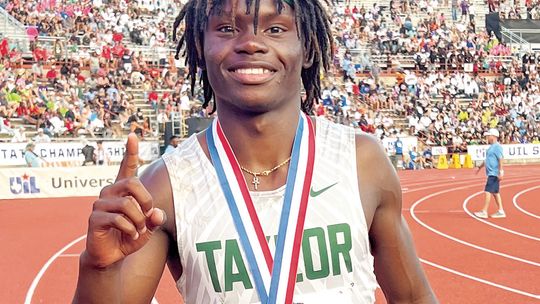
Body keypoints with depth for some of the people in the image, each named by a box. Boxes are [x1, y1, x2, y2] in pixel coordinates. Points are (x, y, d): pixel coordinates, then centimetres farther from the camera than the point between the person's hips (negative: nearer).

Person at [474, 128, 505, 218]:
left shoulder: (497, 147, -14)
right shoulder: (491, 147, 16)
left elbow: (500, 159, -21)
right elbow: (487, 160, 28)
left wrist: (501, 172, -27)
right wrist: (480, 167, 33)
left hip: (494, 173, -10)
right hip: (491, 173, 10)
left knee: (488, 191, -10)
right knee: (495, 192, 12)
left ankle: (484, 212, -9)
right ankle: (501, 211, 16)